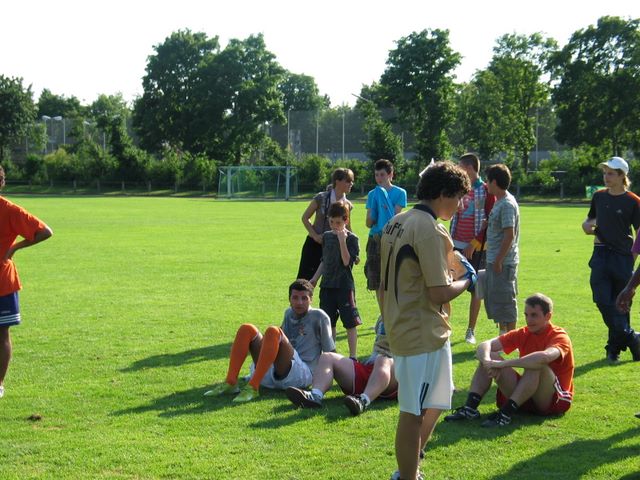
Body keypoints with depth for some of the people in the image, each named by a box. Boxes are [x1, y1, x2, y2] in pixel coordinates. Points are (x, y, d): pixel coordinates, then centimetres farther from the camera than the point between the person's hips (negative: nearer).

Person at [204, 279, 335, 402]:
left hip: (302, 374, -7)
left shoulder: (319, 317, 2)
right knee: (247, 329, -6)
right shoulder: (289, 313, 21)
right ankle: (230, 383, -17)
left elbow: (330, 353, 3)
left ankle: (253, 387, -37)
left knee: (273, 331, -29)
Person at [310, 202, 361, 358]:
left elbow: (347, 262, -18)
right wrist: (315, 278, 17)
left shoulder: (351, 238, -8)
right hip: (327, 285, 6)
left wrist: (342, 240, -23)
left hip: (344, 286, -6)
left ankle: (352, 356, 3)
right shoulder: (327, 236, 10)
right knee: (329, 322, 11)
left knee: (350, 322, -2)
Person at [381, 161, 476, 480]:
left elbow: (393, 279, 16)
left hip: (400, 330, 10)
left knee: (433, 405, 22)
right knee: (414, 413, 0)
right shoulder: (430, 230, -19)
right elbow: (440, 293, -22)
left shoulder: (396, 223, 10)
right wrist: (467, 281, -4)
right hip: (424, 334, -10)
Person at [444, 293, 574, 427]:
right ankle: (470, 408, -19)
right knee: (490, 357, -7)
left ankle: (505, 414, -38)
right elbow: (485, 345, -5)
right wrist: (487, 361, -30)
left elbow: (545, 357, -39)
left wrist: (503, 364, -38)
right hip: (525, 398, 6)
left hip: (556, 400, -6)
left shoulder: (559, 337, -14)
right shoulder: (523, 334, 4)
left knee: (537, 365, -36)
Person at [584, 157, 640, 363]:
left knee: (621, 304, 3)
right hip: (600, 254, 4)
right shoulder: (599, 197, 10)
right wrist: (587, 225, 2)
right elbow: (591, 219, 25)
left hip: (622, 256, -4)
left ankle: (615, 347, 14)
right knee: (603, 301, -8)